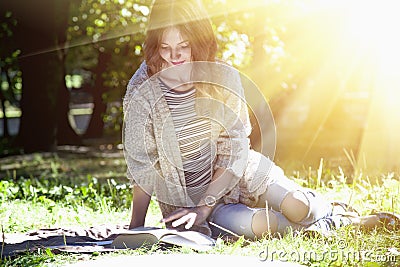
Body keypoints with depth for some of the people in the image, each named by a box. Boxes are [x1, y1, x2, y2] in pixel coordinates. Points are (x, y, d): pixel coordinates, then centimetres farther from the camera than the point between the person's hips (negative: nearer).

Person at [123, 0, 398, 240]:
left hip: (236, 169, 2)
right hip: (184, 193, -2)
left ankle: (335, 212, 15)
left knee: (298, 207, -21)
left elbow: (234, 152, -10)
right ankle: (333, 223, -4)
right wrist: (136, 230, -14)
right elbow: (143, 168, -13)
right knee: (252, 225, -29)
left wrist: (205, 206, -20)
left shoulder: (224, 78, -12)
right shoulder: (143, 94, -19)